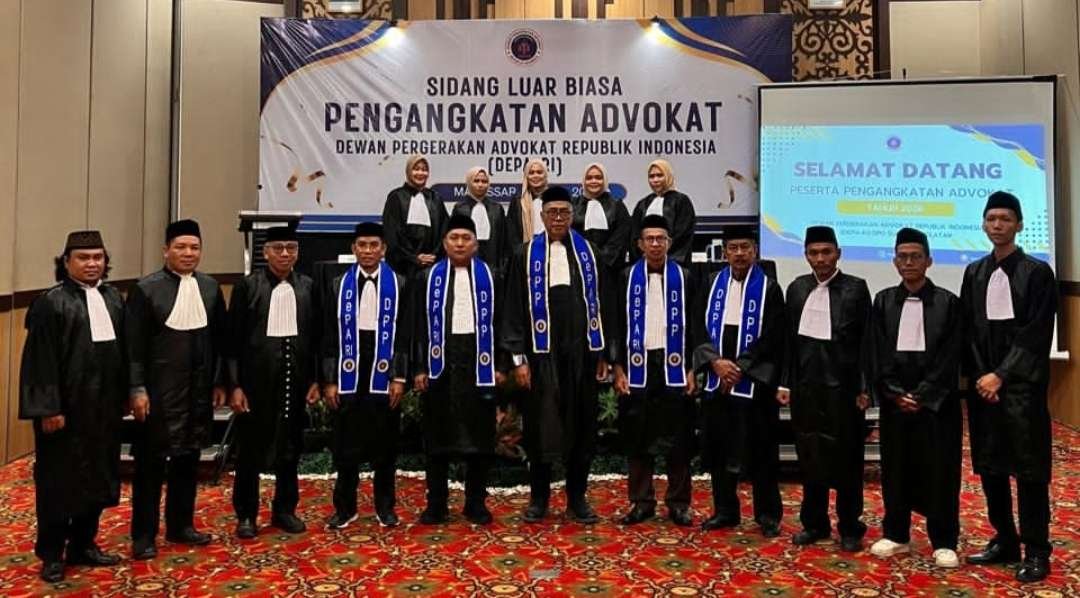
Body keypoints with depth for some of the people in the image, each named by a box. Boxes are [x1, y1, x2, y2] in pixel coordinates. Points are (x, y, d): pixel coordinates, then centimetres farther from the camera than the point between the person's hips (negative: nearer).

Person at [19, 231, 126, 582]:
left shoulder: (113, 298, 9)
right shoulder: (51, 303, -9)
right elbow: (42, 360, -12)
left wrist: (123, 395, 10)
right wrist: (49, 408, -17)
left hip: (103, 404, 6)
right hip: (66, 405, -6)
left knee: (98, 475, 13)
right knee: (59, 479, 5)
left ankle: (83, 545, 27)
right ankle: (51, 554, 18)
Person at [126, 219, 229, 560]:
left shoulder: (211, 288, 6)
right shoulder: (146, 289, -7)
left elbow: (221, 339, 10)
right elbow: (134, 345, -8)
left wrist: (219, 383, 8)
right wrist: (137, 389, -12)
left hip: (198, 390, 4)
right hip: (158, 390, -4)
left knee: (188, 458, 14)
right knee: (151, 462, 5)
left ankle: (180, 525, 27)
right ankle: (144, 534, 16)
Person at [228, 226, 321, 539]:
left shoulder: (307, 287, 5)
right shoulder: (247, 286, -4)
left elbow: (315, 337, 8)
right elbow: (234, 339, -4)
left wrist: (315, 380, 4)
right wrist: (234, 385, -8)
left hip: (294, 380, 3)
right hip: (256, 381, -3)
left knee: (290, 449, 12)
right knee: (250, 451, 8)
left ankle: (285, 509, 27)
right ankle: (246, 515, 21)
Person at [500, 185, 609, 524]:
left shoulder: (588, 253, 8)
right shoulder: (526, 255, 1)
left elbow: (600, 303, 11)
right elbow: (513, 309, 0)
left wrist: (603, 353, 7)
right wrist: (518, 358, -6)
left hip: (581, 350, 2)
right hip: (541, 351, -2)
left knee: (581, 424, 7)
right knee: (540, 425, 5)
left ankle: (577, 497, 21)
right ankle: (539, 497, 20)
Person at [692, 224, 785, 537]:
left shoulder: (769, 288, -1)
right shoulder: (711, 285, 9)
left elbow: (772, 337, -8)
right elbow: (698, 326, 3)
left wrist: (740, 367, -13)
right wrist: (716, 361, -11)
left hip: (754, 380, -3)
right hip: (716, 379, 3)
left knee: (761, 450, 3)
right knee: (720, 447, 9)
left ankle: (768, 514, 15)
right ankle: (725, 510, 21)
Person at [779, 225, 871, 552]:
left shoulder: (856, 288, -2)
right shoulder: (797, 288, 8)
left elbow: (866, 342, -4)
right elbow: (789, 339, 9)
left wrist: (863, 388, -8)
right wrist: (785, 383, 6)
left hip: (843, 386, -3)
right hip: (805, 385, 3)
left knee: (846, 459, 5)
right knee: (809, 456, 10)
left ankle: (850, 527, 18)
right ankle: (814, 522, 23)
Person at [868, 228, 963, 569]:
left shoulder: (948, 302, -1)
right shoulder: (883, 301, 6)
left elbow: (949, 358, -6)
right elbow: (879, 353, 3)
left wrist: (921, 395, -13)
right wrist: (895, 393, -8)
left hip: (936, 400, -2)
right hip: (894, 399, 3)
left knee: (939, 470, 3)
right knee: (895, 468, 8)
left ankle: (943, 542, 14)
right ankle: (896, 535, 21)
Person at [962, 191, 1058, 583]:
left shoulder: (1037, 272, -2)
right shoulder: (974, 273, 11)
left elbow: (1036, 335, -8)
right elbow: (970, 331, 8)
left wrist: (1001, 375, -13)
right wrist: (980, 376, -3)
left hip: (1022, 384, -4)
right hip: (983, 382, 5)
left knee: (1028, 466, 0)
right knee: (989, 465, 9)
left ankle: (1036, 551, 10)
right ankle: (1005, 540, 22)